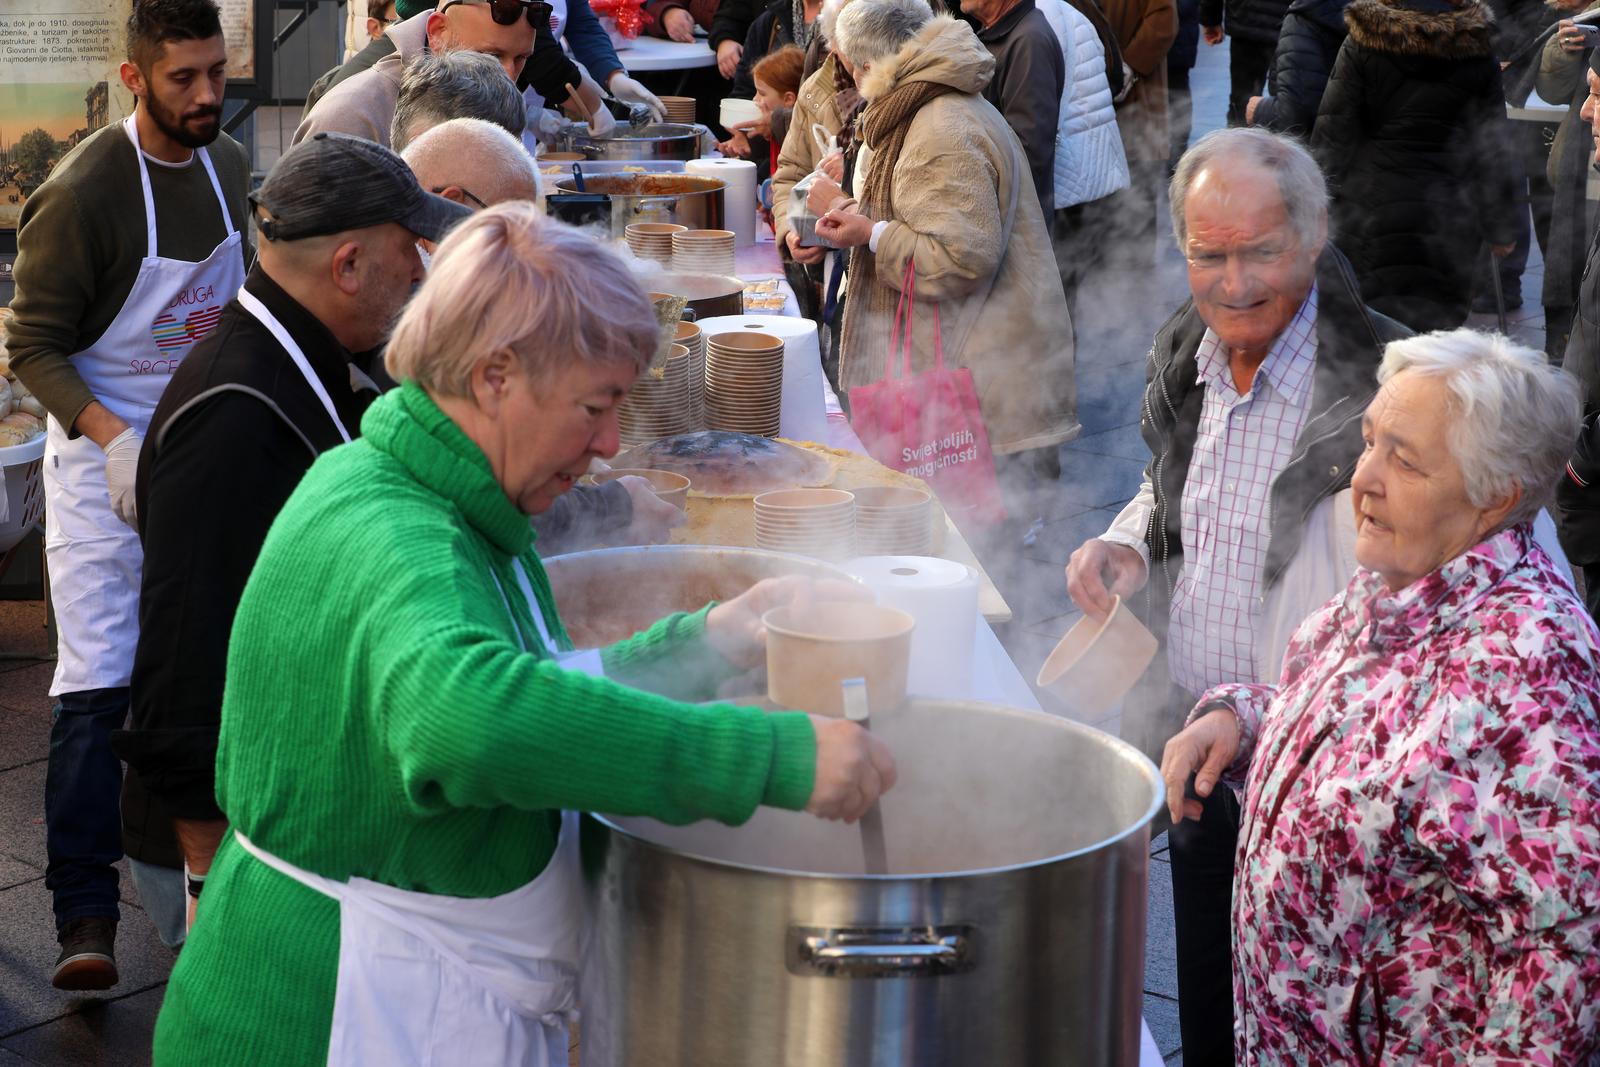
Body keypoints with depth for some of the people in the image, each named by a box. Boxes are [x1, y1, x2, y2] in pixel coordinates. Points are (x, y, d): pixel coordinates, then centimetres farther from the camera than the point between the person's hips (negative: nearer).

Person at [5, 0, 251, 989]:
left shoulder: (229, 165, 3)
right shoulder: (83, 192, -18)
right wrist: (114, 442, -27)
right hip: (104, 452, -6)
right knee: (97, 684, -10)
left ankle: (170, 835, 32)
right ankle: (85, 915, -7)